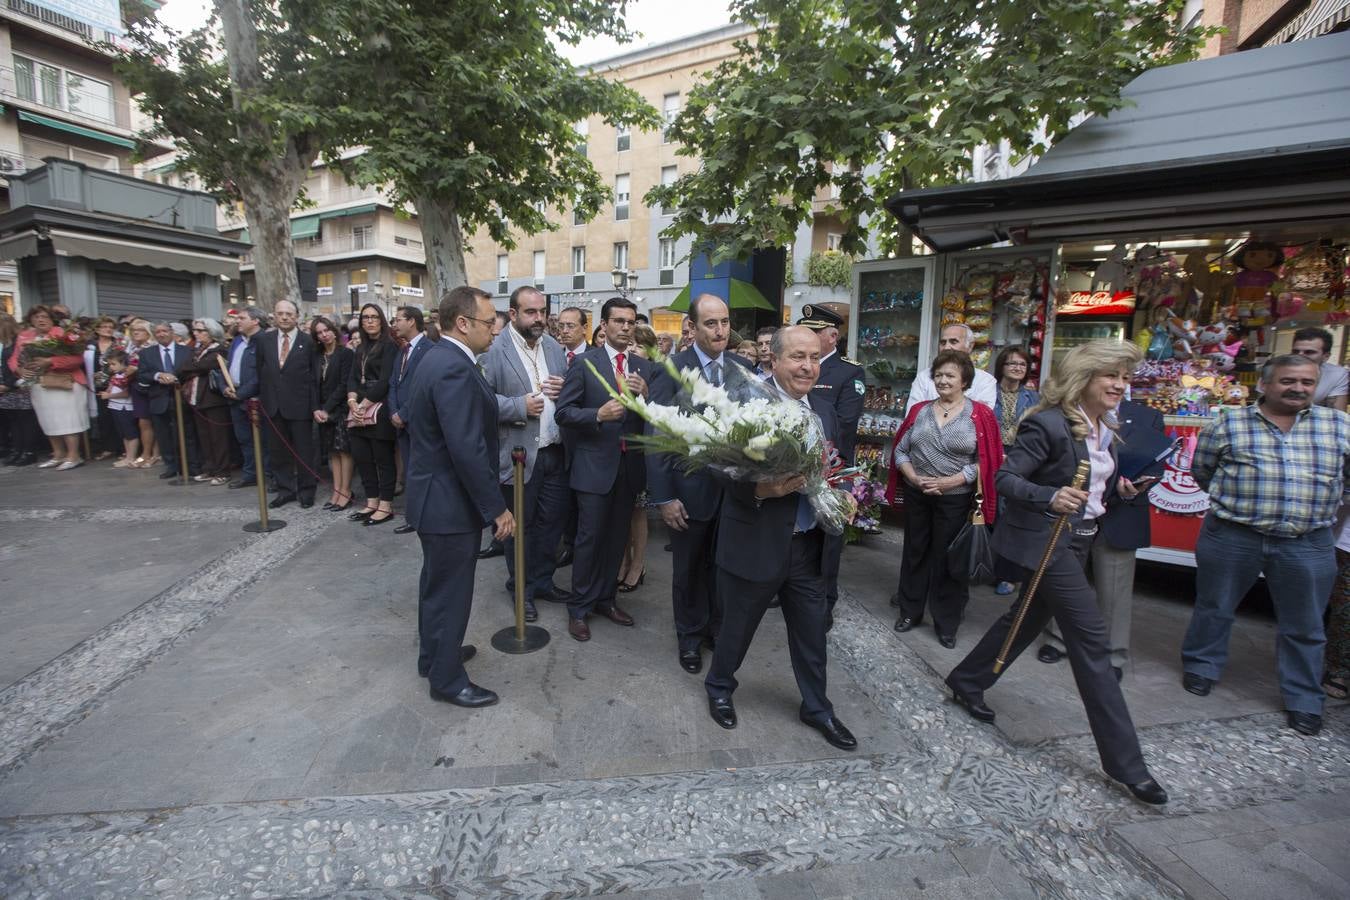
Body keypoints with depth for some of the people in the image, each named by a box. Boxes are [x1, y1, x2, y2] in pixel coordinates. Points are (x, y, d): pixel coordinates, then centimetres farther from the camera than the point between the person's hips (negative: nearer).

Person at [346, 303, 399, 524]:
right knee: (361, 457, 9)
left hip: (380, 409, -7)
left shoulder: (389, 346, -6)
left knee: (383, 458, -2)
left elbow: (385, 381, -14)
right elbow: (353, 378, 11)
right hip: (360, 410, 7)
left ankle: (386, 505, 7)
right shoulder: (361, 349, 17)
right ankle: (372, 502, 19)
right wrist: (352, 401, -8)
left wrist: (364, 405, -15)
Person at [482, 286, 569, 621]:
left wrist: (564, 390, -5)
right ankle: (521, 589, 29)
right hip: (518, 455, -5)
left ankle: (543, 581, 34)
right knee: (519, 527, 11)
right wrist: (520, 406, -23)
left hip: (555, 452, 5)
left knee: (552, 521, 15)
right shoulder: (495, 349, -9)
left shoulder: (555, 347, 10)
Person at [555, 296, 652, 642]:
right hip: (595, 464, -4)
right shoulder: (584, 363, -4)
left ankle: (605, 599, 32)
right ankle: (579, 607, 20)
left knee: (617, 537, 15)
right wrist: (599, 414, -24)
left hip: (629, 465, 4)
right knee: (590, 537, 3)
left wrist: (645, 394, -14)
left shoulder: (643, 366, 7)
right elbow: (564, 412, -8)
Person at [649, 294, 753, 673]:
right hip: (690, 490, -3)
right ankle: (690, 636, 36)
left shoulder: (743, 369, 1)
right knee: (689, 570, 14)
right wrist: (663, 497, -14)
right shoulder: (671, 371, -10)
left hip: (734, 488, 3)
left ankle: (716, 626, 41)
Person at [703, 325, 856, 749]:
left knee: (812, 631, 18)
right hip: (757, 543, -5)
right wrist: (762, 490, -34)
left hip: (809, 544, 6)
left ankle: (817, 707, 41)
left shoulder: (824, 408, 7)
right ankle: (719, 687, 44)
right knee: (737, 627, 16)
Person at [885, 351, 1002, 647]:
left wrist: (949, 482, -18)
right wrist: (914, 478, -11)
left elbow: (985, 461, -9)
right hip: (916, 495, 3)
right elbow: (899, 450, 5)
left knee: (947, 558, 7)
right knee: (915, 552, 14)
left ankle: (947, 623, 24)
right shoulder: (919, 411, 5)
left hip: (955, 498, -3)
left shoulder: (980, 415, -5)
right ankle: (910, 611, 31)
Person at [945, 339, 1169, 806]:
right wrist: (1050, 497, -36)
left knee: (1029, 617, 19)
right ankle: (1125, 762, 7)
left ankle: (966, 682, 37)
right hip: (1046, 540, -9)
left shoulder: (1103, 427, 8)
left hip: (1078, 540, 9)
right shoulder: (1049, 424, -20)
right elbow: (1005, 478, -21)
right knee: (1091, 640, -5)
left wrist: (1116, 487, 3)